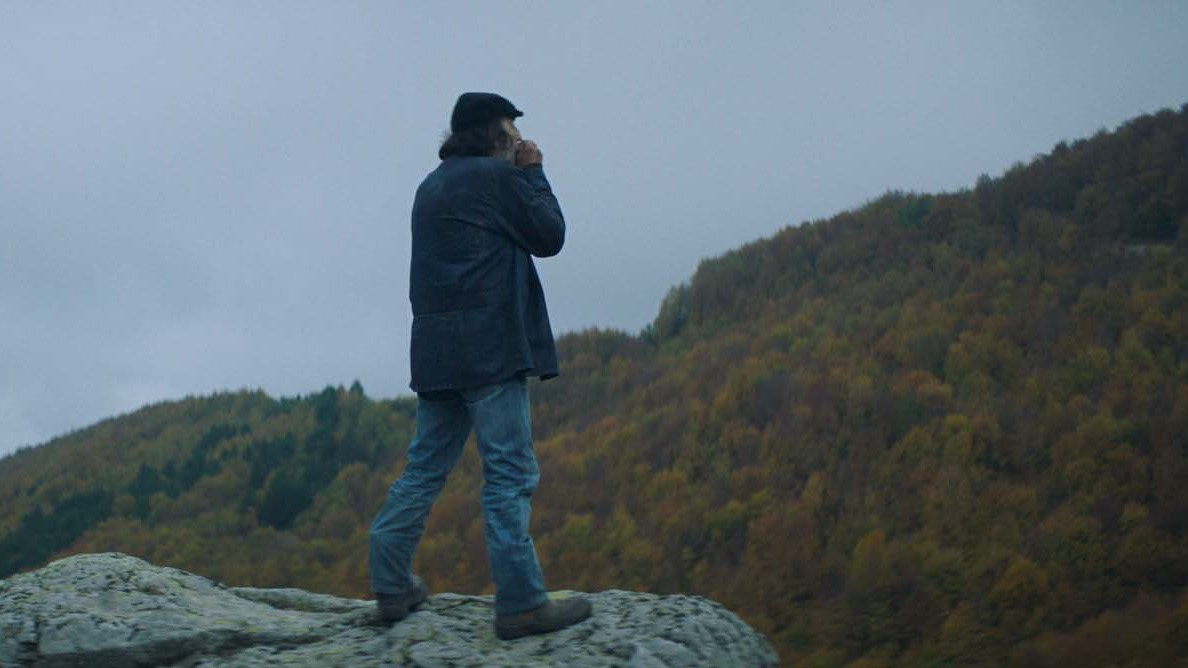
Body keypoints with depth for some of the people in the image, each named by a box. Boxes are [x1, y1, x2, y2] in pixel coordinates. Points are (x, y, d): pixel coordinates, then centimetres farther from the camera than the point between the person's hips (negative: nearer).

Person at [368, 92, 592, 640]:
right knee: (510, 473, -7)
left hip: (436, 351, 8)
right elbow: (550, 236, -1)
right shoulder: (497, 177, -6)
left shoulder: (432, 186, 20)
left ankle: (391, 586, 13)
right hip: (490, 348, -8)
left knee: (425, 467, 13)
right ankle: (520, 604, -7)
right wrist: (533, 173, 8)